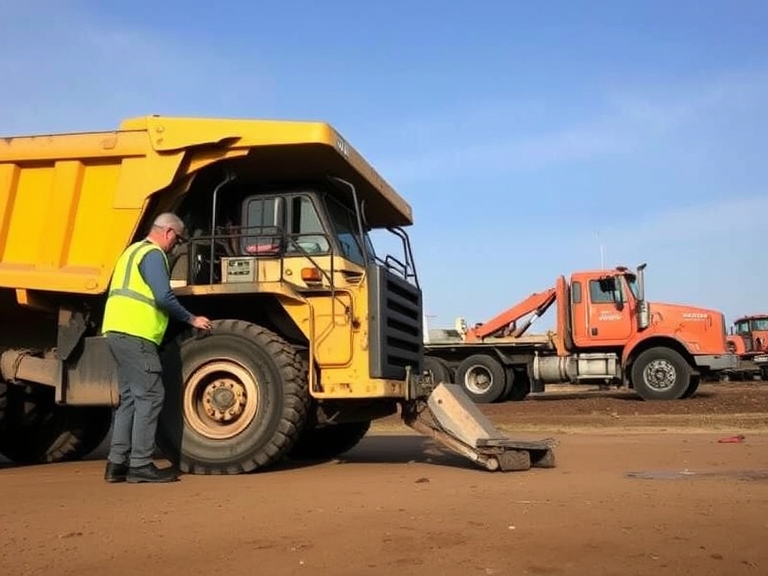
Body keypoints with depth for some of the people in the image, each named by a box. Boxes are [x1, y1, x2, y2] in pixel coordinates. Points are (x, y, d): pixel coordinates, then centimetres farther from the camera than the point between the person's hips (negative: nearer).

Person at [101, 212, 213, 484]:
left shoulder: (134, 250, 25)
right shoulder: (153, 254, -7)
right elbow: (164, 297, -17)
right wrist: (192, 319, -6)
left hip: (118, 331, 10)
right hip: (135, 334, -10)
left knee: (130, 397, 12)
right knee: (150, 396, -8)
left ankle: (117, 462, 12)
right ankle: (140, 465, -6)